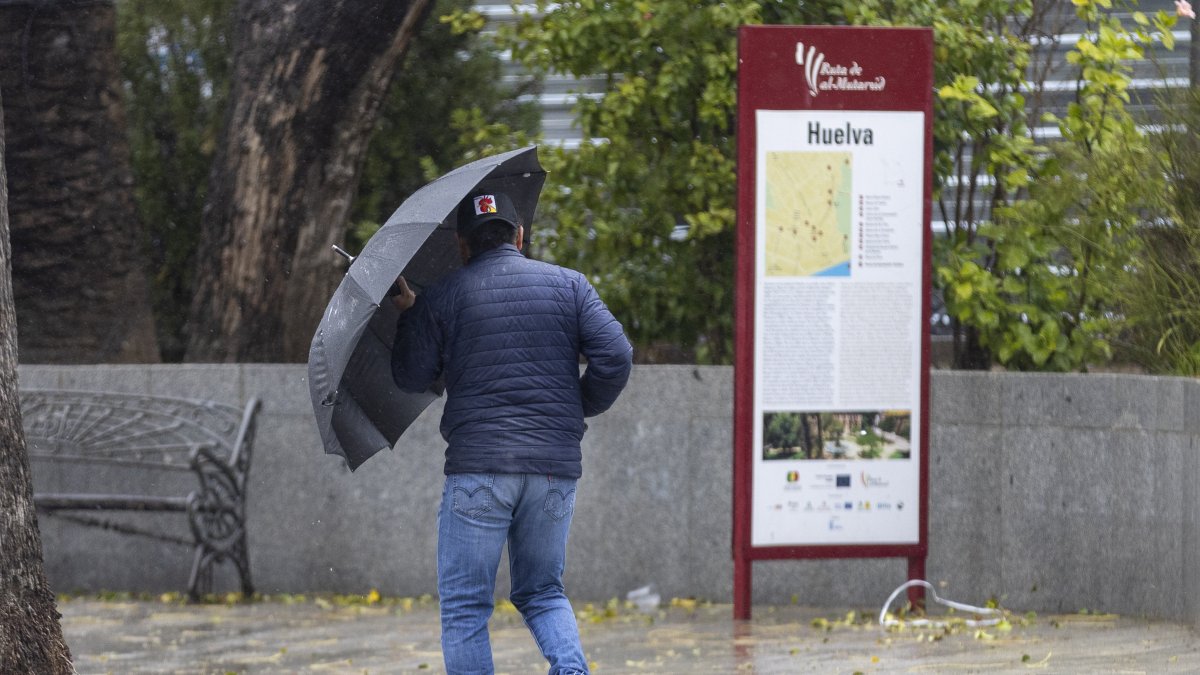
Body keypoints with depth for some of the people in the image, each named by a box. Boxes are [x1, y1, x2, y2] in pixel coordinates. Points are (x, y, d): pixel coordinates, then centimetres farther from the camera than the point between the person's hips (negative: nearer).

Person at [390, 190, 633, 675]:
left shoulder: (442, 297, 3)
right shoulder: (569, 285, 9)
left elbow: (411, 376, 8)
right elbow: (615, 356, 0)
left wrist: (408, 313, 23)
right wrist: (583, 407, 17)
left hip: (479, 468, -3)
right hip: (556, 468, 3)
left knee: (465, 605, 3)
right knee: (542, 592, 16)